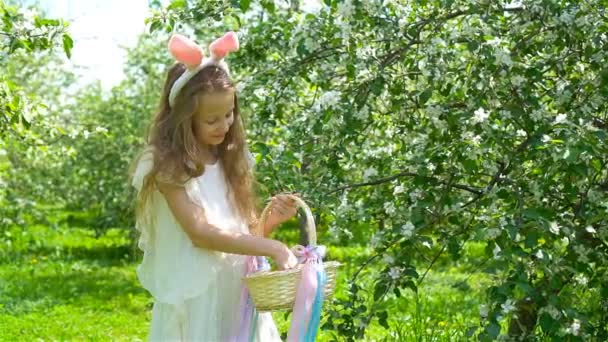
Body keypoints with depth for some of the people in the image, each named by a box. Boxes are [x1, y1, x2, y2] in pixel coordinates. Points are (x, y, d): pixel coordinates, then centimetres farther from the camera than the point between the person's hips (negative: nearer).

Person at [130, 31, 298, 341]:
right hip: (194, 301, -5)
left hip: (239, 296, 5)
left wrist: (270, 222, -8)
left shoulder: (232, 160, 8)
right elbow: (199, 232, -18)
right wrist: (271, 248, -20)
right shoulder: (166, 166, -9)